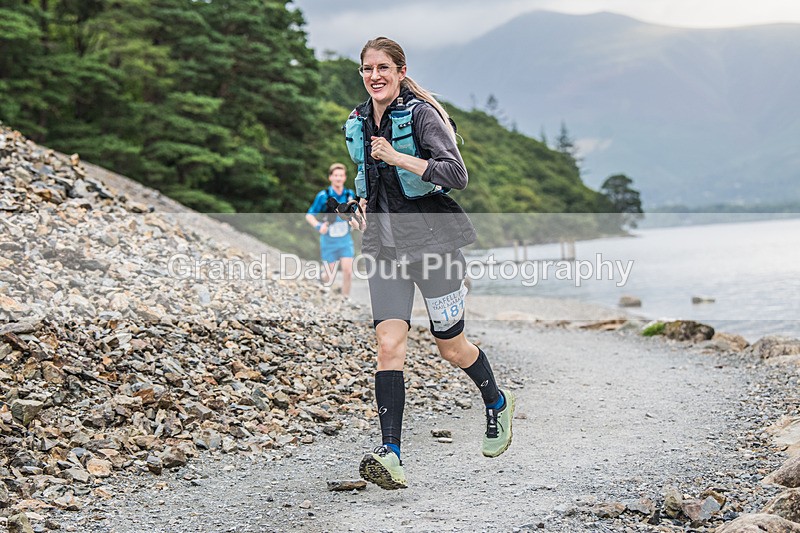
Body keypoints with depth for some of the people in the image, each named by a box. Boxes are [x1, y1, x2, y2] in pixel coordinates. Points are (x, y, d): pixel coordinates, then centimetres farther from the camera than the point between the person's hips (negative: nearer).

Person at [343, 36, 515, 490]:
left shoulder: (421, 114, -10)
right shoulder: (358, 123, 11)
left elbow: (457, 174, -19)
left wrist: (398, 157, -22)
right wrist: (364, 206, 11)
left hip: (431, 235, -5)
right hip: (384, 242, 5)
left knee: (451, 347, 7)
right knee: (389, 345, -11)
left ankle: (498, 404, 37)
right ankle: (390, 454, -16)